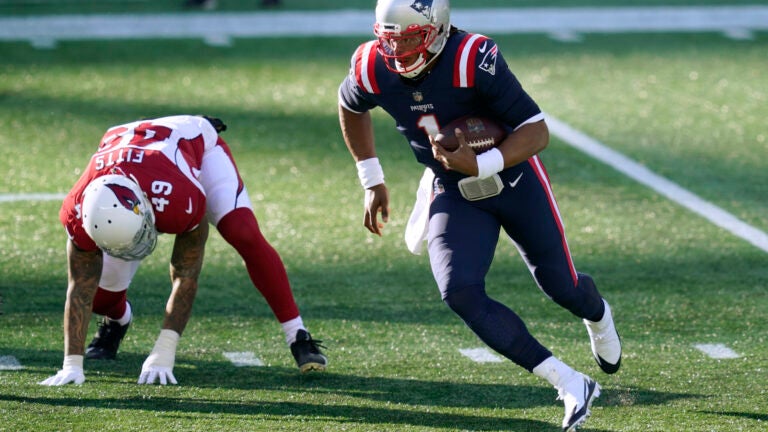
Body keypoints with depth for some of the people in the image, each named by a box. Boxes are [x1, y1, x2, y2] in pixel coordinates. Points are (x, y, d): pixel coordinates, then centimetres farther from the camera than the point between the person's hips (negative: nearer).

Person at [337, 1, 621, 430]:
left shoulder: (473, 61, -32)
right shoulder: (373, 69, -18)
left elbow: (537, 131, -27)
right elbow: (351, 108, 8)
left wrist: (480, 165, -41)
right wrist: (373, 182, 9)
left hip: (514, 181, -3)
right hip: (454, 194, 3)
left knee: (561, 286, 12)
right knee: (460, 292, -20)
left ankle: (598, 316, 54)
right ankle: (572, 386, -12)